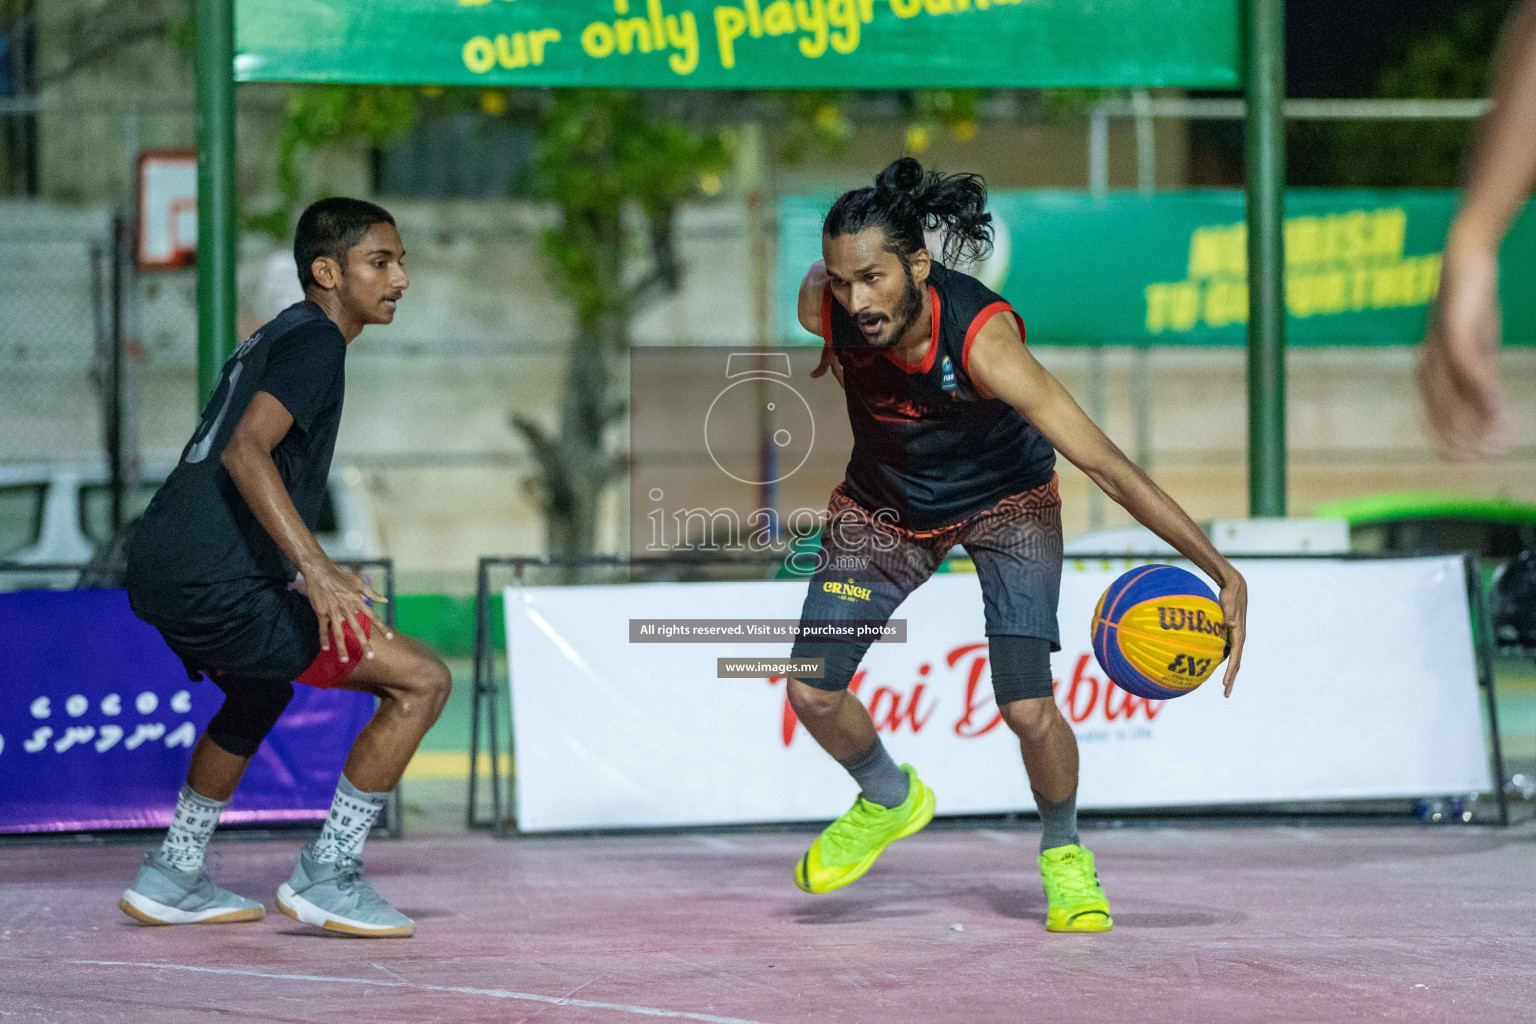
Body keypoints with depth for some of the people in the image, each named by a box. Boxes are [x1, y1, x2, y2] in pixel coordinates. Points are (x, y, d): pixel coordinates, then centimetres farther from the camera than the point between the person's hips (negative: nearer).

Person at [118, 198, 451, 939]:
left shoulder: (277, 337, 22)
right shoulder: (315, 341, -8)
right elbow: (245, 450, -25)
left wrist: (301, 574, 40)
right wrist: (315, 567, -35)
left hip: (160, 568, 10)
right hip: (214, 582, -10)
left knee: (261, 695, 38)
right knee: (423, 680, -9)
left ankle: (171, 876, 39)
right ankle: (327, 875, -4)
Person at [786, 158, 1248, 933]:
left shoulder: (981, 338, -40)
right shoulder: (824, 307, -29)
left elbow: (1101, 462, -41)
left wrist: (1221, 571, -44)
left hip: (1004, 500, -4)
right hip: (884, 504, 4)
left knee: (1027, 707, -18)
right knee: (813, 692, -5)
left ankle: (1063, 852, 13)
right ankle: (889, 800, 29)